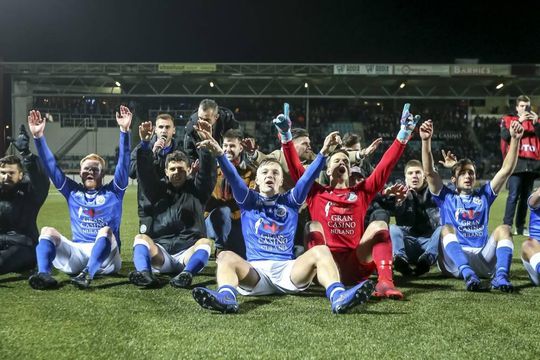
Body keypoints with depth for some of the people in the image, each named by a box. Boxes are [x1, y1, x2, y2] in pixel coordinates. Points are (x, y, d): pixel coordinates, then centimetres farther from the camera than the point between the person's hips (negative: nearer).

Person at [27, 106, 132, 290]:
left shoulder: (113, 192, 11)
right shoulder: (73, 192, 19)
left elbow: (123, 164, -2)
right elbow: (51, 166, 12)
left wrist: (124, 131, -15)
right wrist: (39, 137, 2)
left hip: (105, 257, -3)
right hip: (77, 254, 3)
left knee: (106, 231, -32)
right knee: (48, 231, -17)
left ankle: (87, 274, -56)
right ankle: (43, 275, -43)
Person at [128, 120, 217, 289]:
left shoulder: (197, 190, 12)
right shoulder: (159, 190, 16)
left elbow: (208, 171, -5)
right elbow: (145, 171, 1)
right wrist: (145, 143, -15)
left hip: (189, 253, -1)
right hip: (161, 254, 2)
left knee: (205, 242, -30)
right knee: (141, 238, -23)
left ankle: (187, 273, -54)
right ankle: (145, 274, -47)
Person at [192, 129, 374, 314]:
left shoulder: (290, 201, 20)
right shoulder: (248, 200, 18)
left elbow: (308, 177, 6)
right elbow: (232, 177, 0)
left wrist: (323, 152, -10)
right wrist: (219, 153, -18)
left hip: (287, 269, 1)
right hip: (255, 269, -1)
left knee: (320, 250, -24)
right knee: (226, 256, -28)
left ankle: (338, 296, -48)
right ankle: (226, 297, -57)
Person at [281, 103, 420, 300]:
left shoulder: (362, 192, 19)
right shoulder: (316, 193, 16)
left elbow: (385, 165, 12)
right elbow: (295, 167, 6)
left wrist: (404, 134, 6)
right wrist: (285, 135, -4)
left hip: (356, 263, 1)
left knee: (379, 225, -18)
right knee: (314, 226, -24)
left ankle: (385, 283, -38)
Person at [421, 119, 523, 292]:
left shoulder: (484, 195, 23)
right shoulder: (446, 197, 17)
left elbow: (506, 170, 13)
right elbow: (429, 171, 1)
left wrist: (515, 139, 1)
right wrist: (426, 140, -13)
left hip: (483, 258, 2)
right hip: (454, 262, -2)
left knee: (504, 229, -19)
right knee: (447, 229, -28)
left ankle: (501, 276, -43)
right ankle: (469, 276, -52)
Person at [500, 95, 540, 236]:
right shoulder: (508, 119, 8)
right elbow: (505, 136, -10)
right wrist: (519, 121, -14)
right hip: (516, 162, -4)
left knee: (526, 196, 5)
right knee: (513, 196, -11)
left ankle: (520, 226, 9)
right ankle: (507, 225, -12)